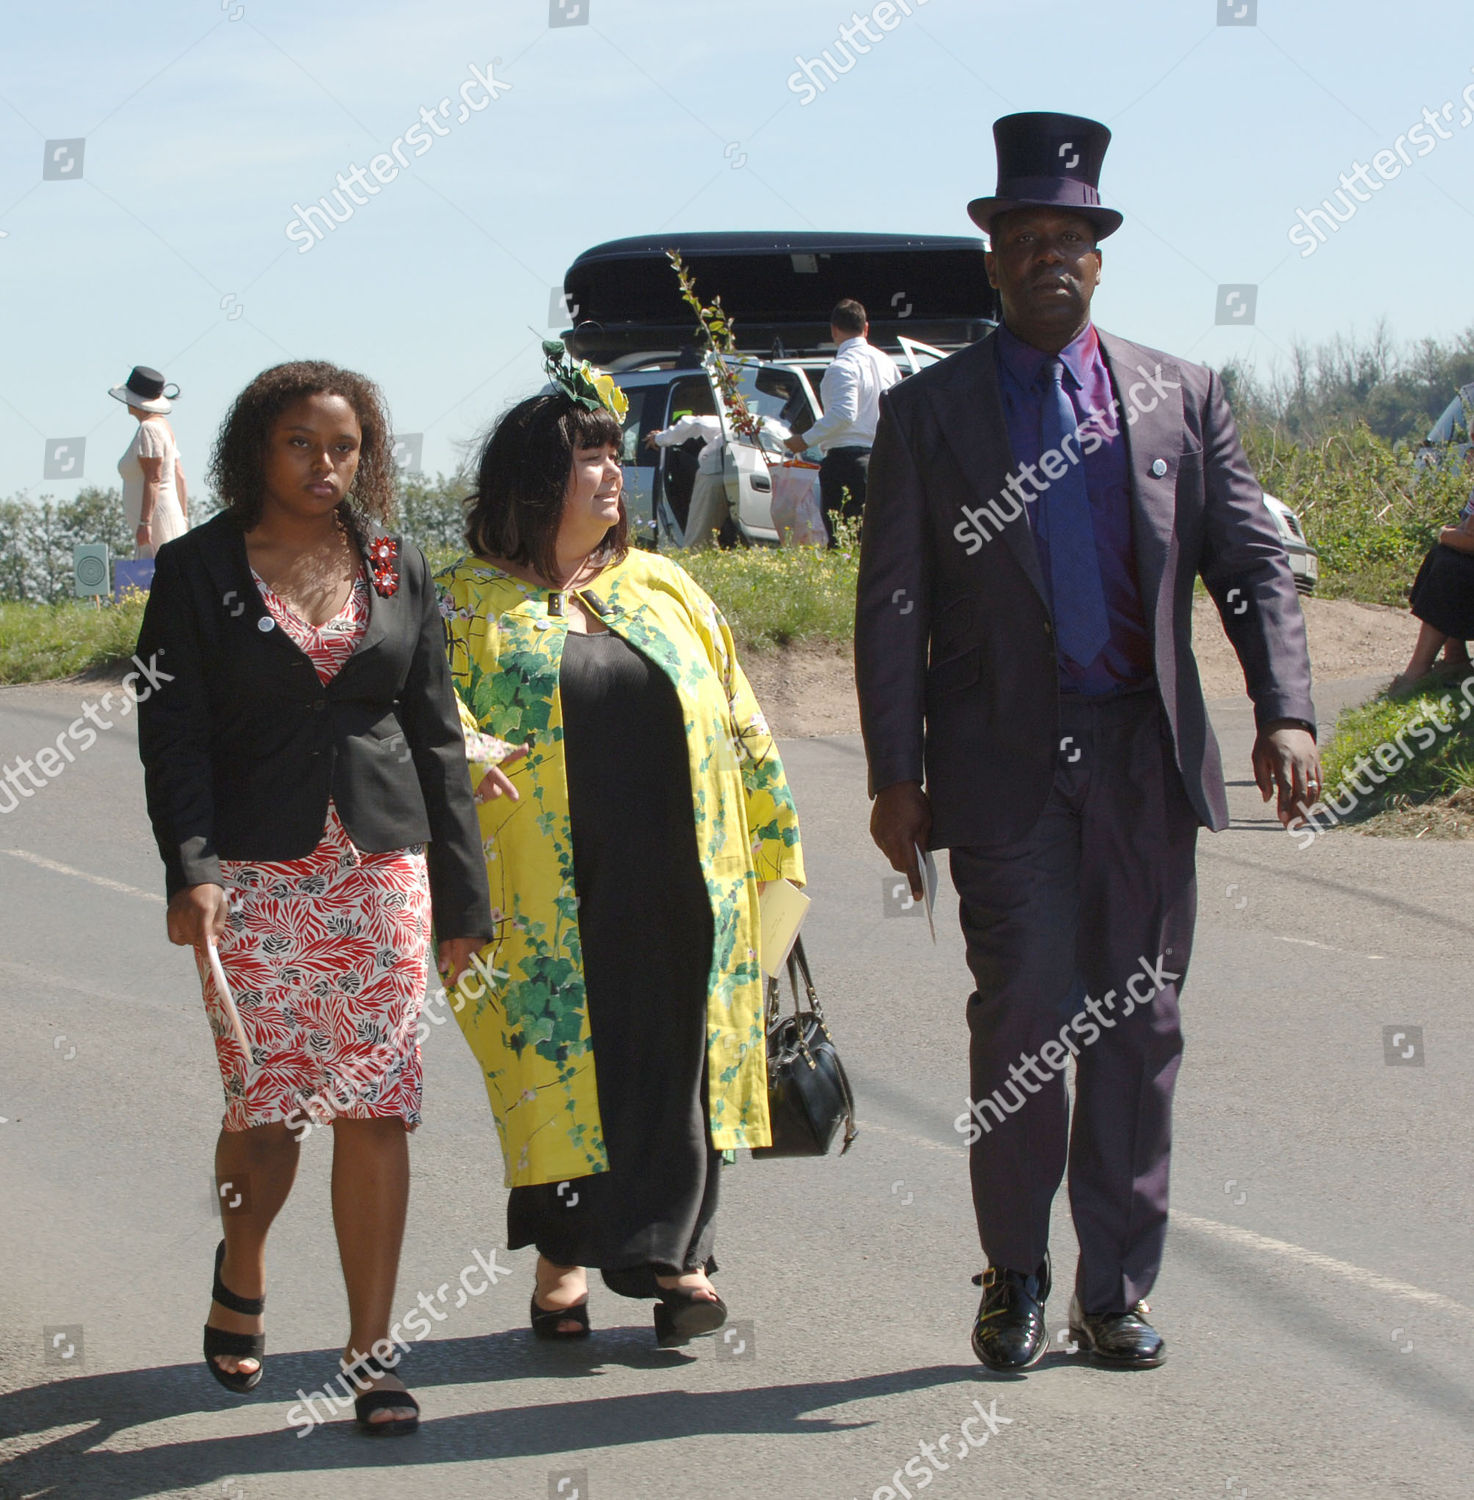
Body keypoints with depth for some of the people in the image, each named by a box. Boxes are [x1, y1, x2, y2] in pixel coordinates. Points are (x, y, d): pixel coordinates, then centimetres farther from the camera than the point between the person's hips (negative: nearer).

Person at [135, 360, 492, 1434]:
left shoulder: (398, 571, 10)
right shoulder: (200, 570, 2)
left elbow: (437, 737, 12)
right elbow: (172, 731, -2)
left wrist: (461, 898, 8)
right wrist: (191, 865, -16)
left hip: (382, 864, 2)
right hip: (256, 871, -2)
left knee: (378, 1113, -3)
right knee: (266, 1108, -2)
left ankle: (372, 1353, 5)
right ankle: (241, 1275, 29)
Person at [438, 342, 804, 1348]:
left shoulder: (661, 588, 14)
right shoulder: (468, 603, 3)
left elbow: (737, 719, 17)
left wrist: (772, 831, 14)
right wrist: (466, 763, -24)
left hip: (675, 884, 3)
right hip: (550, 897, -3)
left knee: (675, 1058, 3)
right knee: (559, 1059, 1)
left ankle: (679, 1253, 10)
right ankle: (561, 1263, 12)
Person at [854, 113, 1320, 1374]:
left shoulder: (1182, 398, 9)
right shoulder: (929, 412, 4)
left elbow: (1253, 565, 6)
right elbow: (892, 606, 3)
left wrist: (1285, 713, -8)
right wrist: (898, 775, -4)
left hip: (1145, 760, 2)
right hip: (1005, 764, -2)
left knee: (1139, 1029, 6)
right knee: (1026, 1013, -7)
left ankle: (1118, 1290, 16)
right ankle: (1016, 1280, 10)